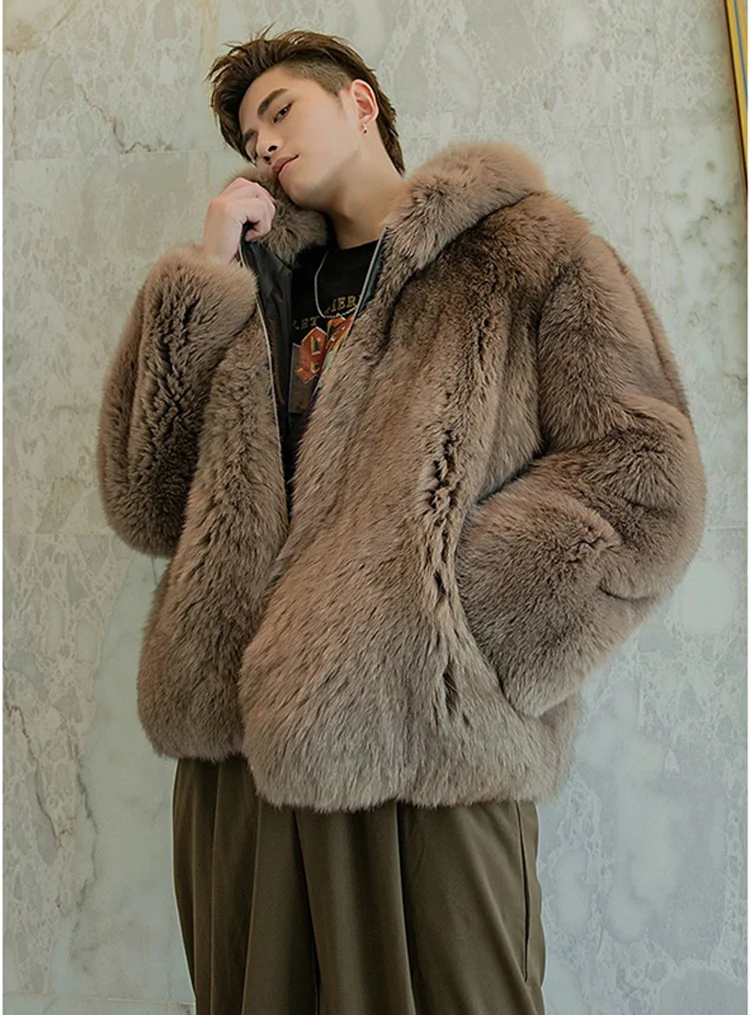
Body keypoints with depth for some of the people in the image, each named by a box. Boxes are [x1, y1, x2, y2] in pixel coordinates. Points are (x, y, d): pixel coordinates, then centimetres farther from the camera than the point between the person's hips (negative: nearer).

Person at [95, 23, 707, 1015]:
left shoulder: (526, 249, 5)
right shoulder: (259, 290, 18)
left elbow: (645, 479, -5)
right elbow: (148, 505, 9)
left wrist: (438, 616, -14)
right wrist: (202, 276, 4)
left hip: (426, 757, -4)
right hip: (234, 750, 5)